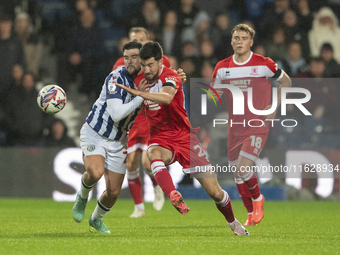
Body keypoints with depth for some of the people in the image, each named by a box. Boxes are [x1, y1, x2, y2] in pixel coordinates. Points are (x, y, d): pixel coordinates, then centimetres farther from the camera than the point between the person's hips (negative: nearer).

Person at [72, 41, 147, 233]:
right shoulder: (116, 78, -22)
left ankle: (97, 219, 35)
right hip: (94, 134, -5)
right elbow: (117, 114, -31)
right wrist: (140, 97, -29)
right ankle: (82, 197, 2)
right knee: (96, 172, -33)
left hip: (118, 141, 6)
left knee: (114, 192, 3)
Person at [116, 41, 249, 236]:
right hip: (160, 139, 4)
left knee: (214, 192, -1)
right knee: (154, 154, -38)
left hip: (184, 137, -4)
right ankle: (175, 198, -56)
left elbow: (166, 98, -42)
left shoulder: (171, 77, -18)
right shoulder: (140, 80, 2)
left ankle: (233, 222, 27)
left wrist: (138, 92, -52)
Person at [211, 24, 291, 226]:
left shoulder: (263, 64, -7)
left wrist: (275, 105, 0)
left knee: (243, 168, -18)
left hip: (258, 127, -4)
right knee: (238, 174, 8)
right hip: (235, 128, 4)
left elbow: (286, 81, 8)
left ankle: (258, 198, 11)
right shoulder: (222, 67, 2)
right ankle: (252, 213, 27)